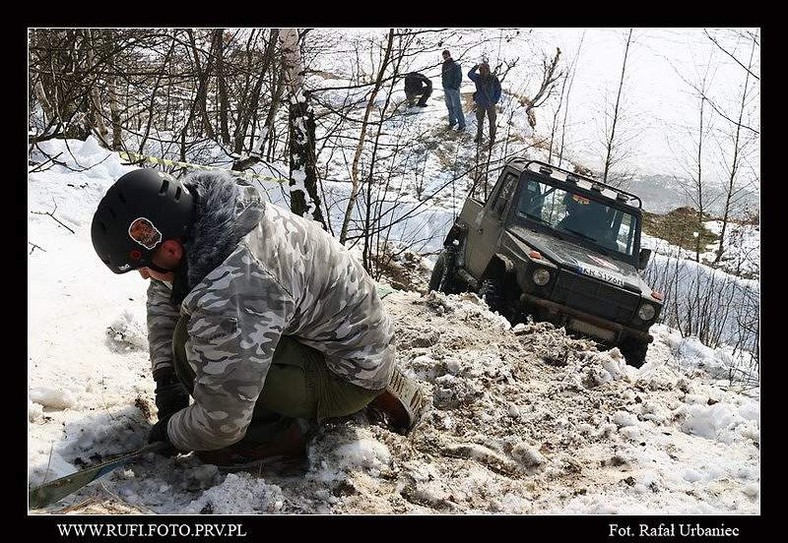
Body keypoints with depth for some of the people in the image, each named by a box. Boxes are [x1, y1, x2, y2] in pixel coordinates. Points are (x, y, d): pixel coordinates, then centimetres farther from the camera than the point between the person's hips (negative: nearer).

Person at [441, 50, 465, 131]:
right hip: (446, 89, 7)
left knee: (457, 107, -8)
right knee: (449, 106, 14)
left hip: (453, 89, -7)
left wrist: (455, 87, -17)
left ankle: (462, 124, -5)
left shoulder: (455, 65, -10)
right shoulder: (444, 65, 12)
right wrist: (444, 85, 13)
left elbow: (458, 77, -12)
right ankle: (452, 121, 28)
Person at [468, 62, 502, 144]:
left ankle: (492, 137, 22)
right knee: (479, 120, 14)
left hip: (490, 104, -2)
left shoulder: (494, 79, -11)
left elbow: (498, 90, -2)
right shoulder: (478, 78, -5)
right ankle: (479, 136, 30)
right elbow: (470, 74, -22)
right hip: (480, 103, 2)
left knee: (492, 121, 8)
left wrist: (495, 100, -5)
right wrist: (475, 68, -33)